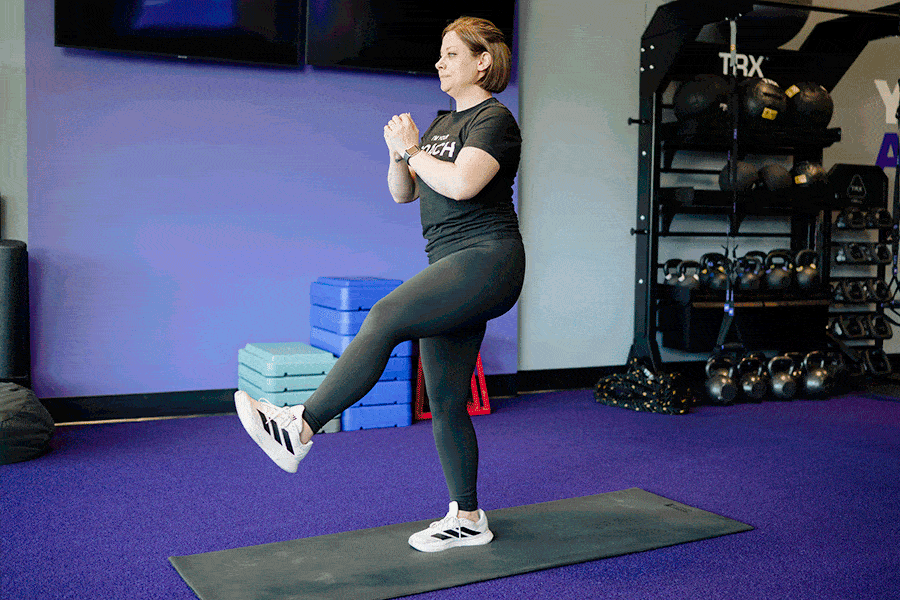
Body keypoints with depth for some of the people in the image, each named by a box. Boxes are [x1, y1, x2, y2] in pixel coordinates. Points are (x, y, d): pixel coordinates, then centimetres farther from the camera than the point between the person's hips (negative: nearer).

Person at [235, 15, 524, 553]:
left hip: (488, 261, -9)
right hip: (451, 268, 9)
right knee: (445, 404, 7)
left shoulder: (494, 119, -5)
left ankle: (299, 429, -23)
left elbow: (461, 184, -22)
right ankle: (468, 519, 15)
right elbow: (402, 193, 19)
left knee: (385, 318, -26)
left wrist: (413, 150, -8)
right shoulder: (443, 125, 22)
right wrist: (398, 153, 1)